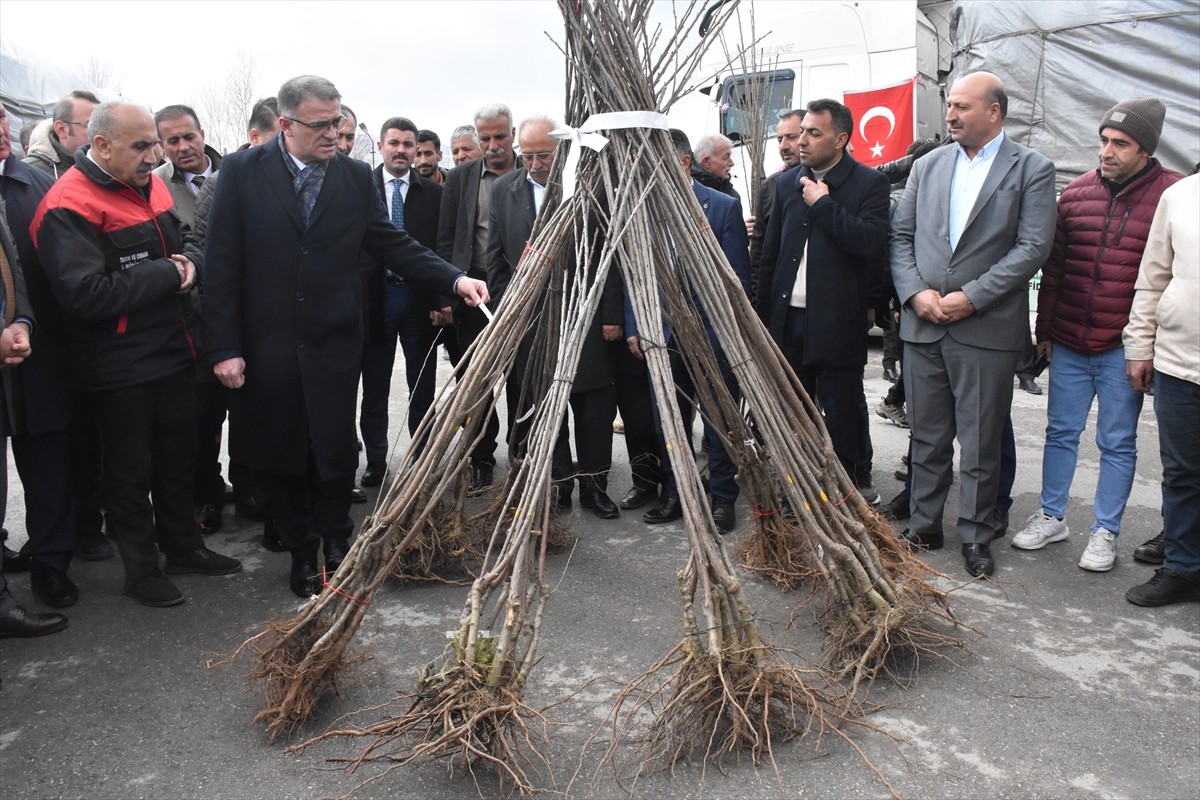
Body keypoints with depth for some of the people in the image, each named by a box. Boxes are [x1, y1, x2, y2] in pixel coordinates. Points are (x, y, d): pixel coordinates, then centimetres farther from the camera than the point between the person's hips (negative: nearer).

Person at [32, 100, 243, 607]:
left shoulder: (149, 184, 6)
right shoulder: (69, 206, -18)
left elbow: (186, 242, 19)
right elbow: (86, 295, -27)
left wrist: (188, 260, -5)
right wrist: (166, 274, -20)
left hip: (173, 352, 7)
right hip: (119, 369, -7)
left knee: (179, 457, 19)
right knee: (131, 470, 8)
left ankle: (183, 547, 36)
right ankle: (140, 569, 25)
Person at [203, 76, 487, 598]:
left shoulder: (357, 177, 3)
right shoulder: (242, 172, -4)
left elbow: (393, 245, 6)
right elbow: (222, 265, -5)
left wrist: (454, 279, -8)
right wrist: (224, 348, -9)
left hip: (333, 345, 1)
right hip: (265, 348, 0)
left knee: (336, 454, 6)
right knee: (277, 456, 10)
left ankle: (336, 540, 32)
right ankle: (301, 550, 31)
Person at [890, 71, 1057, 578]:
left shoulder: (1032, 170, 0)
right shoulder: (928, 166, 12)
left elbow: (1033, 247, -9)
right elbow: (899, 235, 8)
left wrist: (971, 298, -15)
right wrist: (915, 293, -7)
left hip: (987, 329, -3)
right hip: (922, 325, 4)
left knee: (980, 443, 5)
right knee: (927, 437, 12)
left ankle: (976, 537, 18)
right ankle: (923, 526, 25)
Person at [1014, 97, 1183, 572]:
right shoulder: (1077, 192, 5)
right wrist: (1044, 331, 9)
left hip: (1123, 350, -3)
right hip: (1068, 345, 4)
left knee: (1117, 443, 8)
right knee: (1060, 432, 13)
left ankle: (1105, 532, 20)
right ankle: (1051, 517, 27)